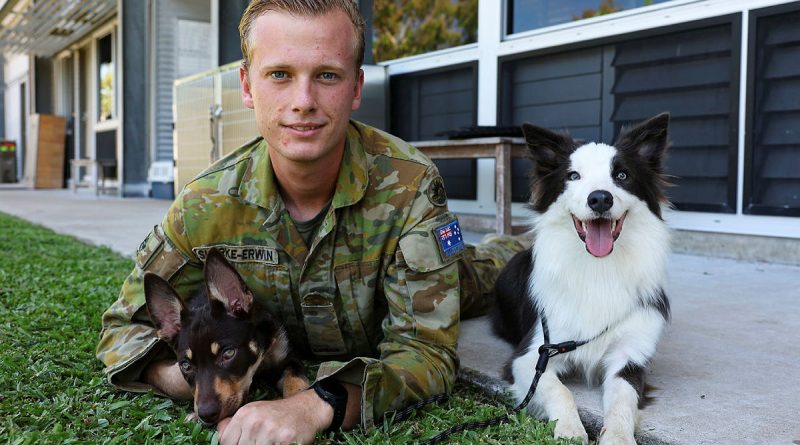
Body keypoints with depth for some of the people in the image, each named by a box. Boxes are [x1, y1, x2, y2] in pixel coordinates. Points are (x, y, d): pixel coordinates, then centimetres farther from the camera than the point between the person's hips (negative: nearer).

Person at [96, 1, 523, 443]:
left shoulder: (407, 185, -38)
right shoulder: (206, 206, -31)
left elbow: (426, 349, -39)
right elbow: (126, 326, -19)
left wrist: (317, 406, -58)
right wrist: (183, 377, -43)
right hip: (290, 368, 2)